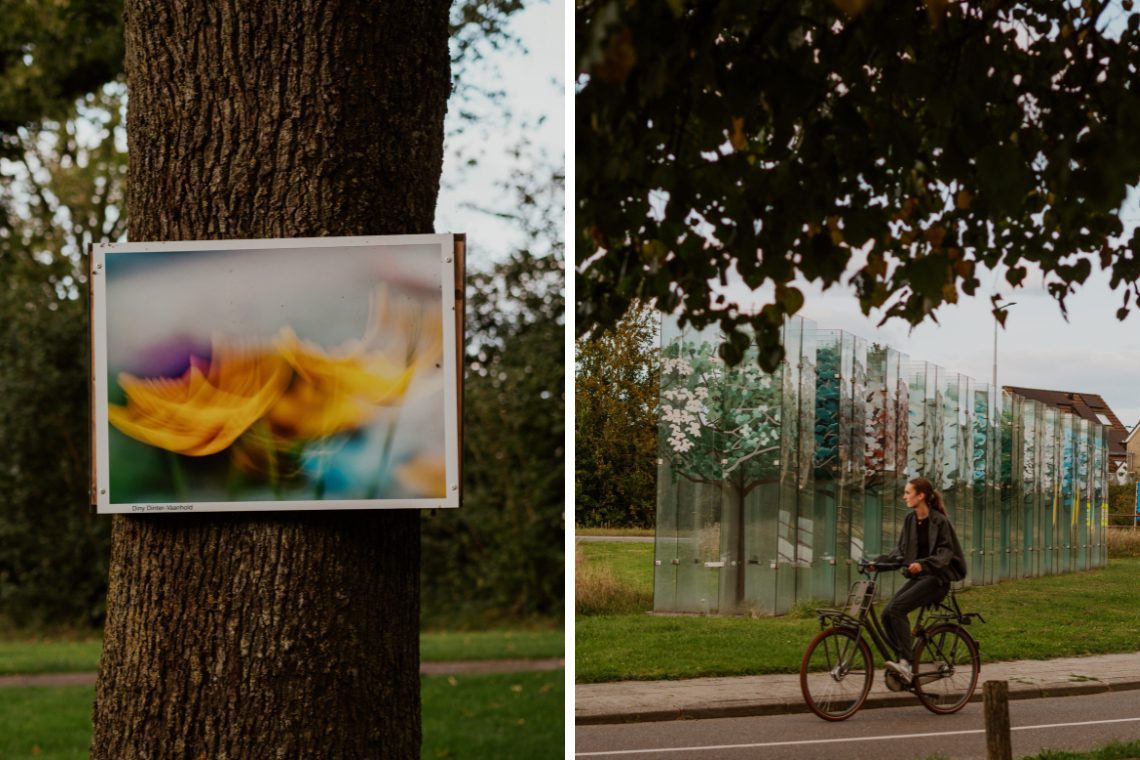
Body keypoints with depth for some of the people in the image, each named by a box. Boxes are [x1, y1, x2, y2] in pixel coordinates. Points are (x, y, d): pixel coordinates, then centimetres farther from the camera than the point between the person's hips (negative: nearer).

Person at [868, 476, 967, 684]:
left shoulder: (939, 521, -11)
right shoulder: (910, 519, 10)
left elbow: (945, 553, -15)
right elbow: (901, 550, 16)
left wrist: (922, 564, -31)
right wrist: (879, 561, 1)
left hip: (936, 577, -7)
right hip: (917, 576, 7)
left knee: (897, 607, -27)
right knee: (887, 613, -13)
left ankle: (906, 661, -27)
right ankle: (904, 661, -6)